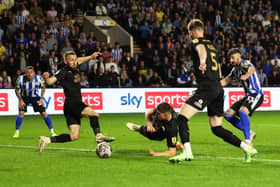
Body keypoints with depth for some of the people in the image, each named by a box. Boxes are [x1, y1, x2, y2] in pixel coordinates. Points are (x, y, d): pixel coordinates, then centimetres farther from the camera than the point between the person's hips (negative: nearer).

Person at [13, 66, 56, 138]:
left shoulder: (39, 78, -23)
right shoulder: (20, 79, -24)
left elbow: (43, 87, -2)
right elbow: (17, 90, -7)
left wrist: (41, 98, -8)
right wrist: (20, 100, -16)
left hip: (35, 97, 1)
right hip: (24, 97, 0)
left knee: (44, 113, -6)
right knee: (21, 113, -17)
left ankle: (52, 131, 5)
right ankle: (17, 132, -4)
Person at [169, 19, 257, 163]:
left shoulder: (196, 42, 3)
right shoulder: (212, 45, 26)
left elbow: (201, 49, -24)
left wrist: (202, 62, -45)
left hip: (206, 88, -8)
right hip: (218, 89, 8)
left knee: (181, 118, -11)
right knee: (217, 129, 15)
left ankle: (187, 152, -28)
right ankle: (248, 148, 10)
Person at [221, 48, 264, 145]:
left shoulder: (245, 63, -12)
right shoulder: (235, 69, 15)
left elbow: (252, 69, -36)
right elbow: (226, 81, 27)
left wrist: (247, 75, -58)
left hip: (256, 94, -9)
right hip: (247, 96, 9)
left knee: (242, 111, -33)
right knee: (228, 115, 3)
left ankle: (247, 140, -28)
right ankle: (249, 133, 11)